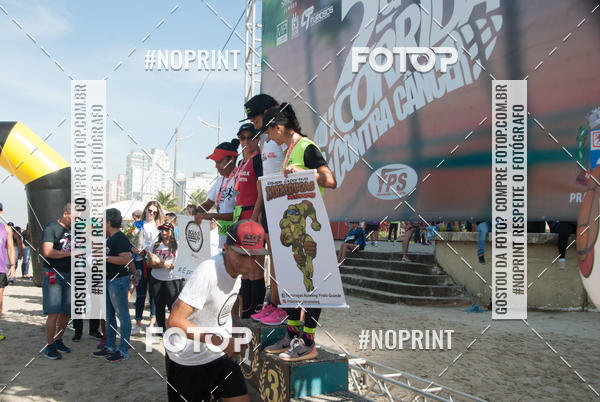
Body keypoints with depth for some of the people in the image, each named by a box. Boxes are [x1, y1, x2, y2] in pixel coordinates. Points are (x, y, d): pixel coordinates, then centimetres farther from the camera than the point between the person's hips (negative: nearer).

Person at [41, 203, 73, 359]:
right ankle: (49, 346, 1)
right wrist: (70, 253, -20)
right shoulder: (51, 228, -7)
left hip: (69, 275, 7)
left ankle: (58, 340, 26)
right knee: (54, 313, -8)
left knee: (66, 312, 11)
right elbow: (47, 252, -18)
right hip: (53, 274, -7)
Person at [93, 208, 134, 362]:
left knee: (123, 316, -3)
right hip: (109, 280, 11)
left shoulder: (120, 238, -15)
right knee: (108, 316, 17)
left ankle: (123, 350, 3)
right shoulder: (110, 239, 16)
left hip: (119, 281, -11)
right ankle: (110, 347, 28)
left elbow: (125, 259, -24)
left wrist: (105, 257, -21)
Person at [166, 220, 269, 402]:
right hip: (187, 360, -6)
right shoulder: (207, 273, -29)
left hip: (220, 355, 6)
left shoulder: (237, 269, -4)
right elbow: (175, 322, -33)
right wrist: (220, 341, -38)